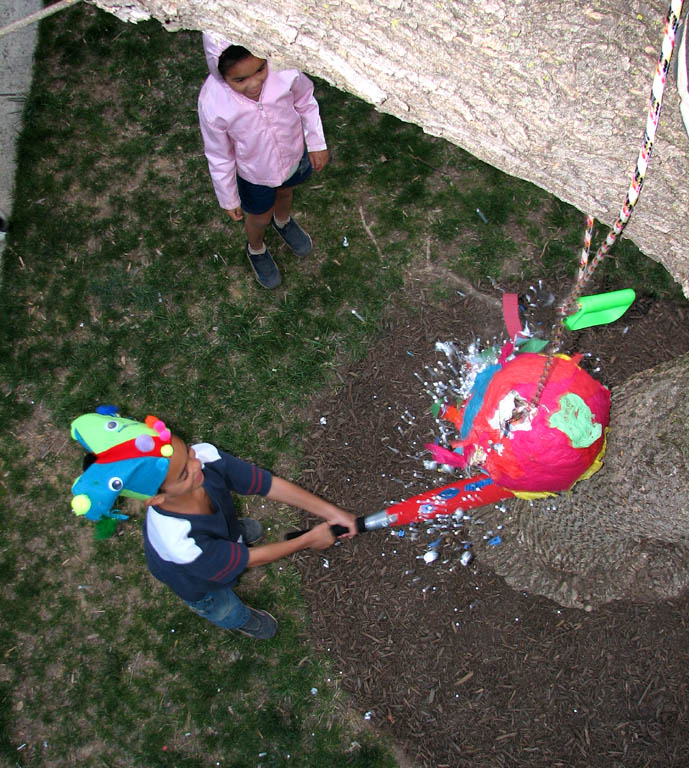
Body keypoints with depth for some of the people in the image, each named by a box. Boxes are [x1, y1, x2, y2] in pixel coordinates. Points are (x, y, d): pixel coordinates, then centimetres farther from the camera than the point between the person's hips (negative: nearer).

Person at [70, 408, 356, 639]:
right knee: (224, 610, 32)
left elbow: (269, 484, -30)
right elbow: (249, 559, -34)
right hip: (198, 583, -3)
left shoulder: (204, 456, -41)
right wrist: (309, 540, -24)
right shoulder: (180, 545, -50)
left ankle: (234, 530, 74)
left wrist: (330, 511, -28)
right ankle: (239, 619, 67)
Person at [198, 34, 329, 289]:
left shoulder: (284, 71, -32)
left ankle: (283, 221, 71)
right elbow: (219, 156, -19)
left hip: (294, 155, 3)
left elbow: (305, 102, -9)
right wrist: (228, 199, -6)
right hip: (255, 175, -3)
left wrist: (316, 143, 1)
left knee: (285, 192, 34)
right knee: (260, 217, 24)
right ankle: (256, 250, 60)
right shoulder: (212, 103, -35)